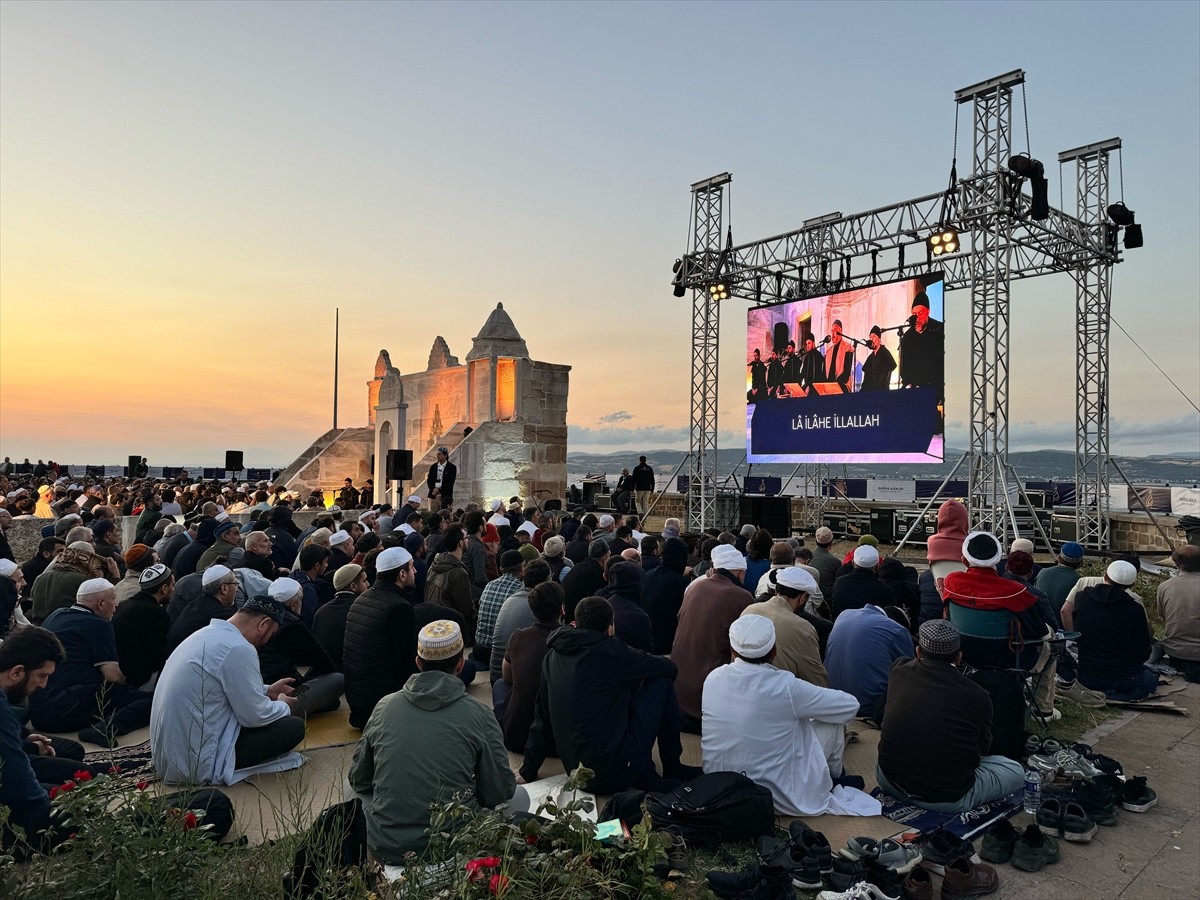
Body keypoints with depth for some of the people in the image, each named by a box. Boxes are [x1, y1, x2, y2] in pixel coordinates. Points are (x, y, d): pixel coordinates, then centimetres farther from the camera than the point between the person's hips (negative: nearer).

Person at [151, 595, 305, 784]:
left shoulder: (207, 633, 7)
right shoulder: (238, 648, -22)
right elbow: (255, 716, -16)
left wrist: (267, 691, 23)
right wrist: (283, 705, 3)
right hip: (199, 764, -9)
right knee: (295, 726, -7)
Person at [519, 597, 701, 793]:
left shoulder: (552, 657, 7)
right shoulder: (611, 650, -11)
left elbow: (542, 718, 14)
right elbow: (669, 667, 3)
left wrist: (528, 772, 23)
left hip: (575, 771, 7)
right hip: (617, 773, -7)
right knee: (661, 681, 5)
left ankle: (645, 775, 14)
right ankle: (672, 769, 17)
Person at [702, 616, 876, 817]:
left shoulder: (713, 678, -10)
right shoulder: (785, 687, -23)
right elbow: (850, 705, -7)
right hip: (778, 799, -5)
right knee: (833, 722, 10)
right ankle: (833, 778, 39)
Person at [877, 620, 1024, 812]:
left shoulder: (899, 670, -4)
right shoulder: (977, 697, -15)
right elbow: (983, 746, 3)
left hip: (889, 782, 4)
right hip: (947, 799, -4)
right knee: (1015, 771, 17)